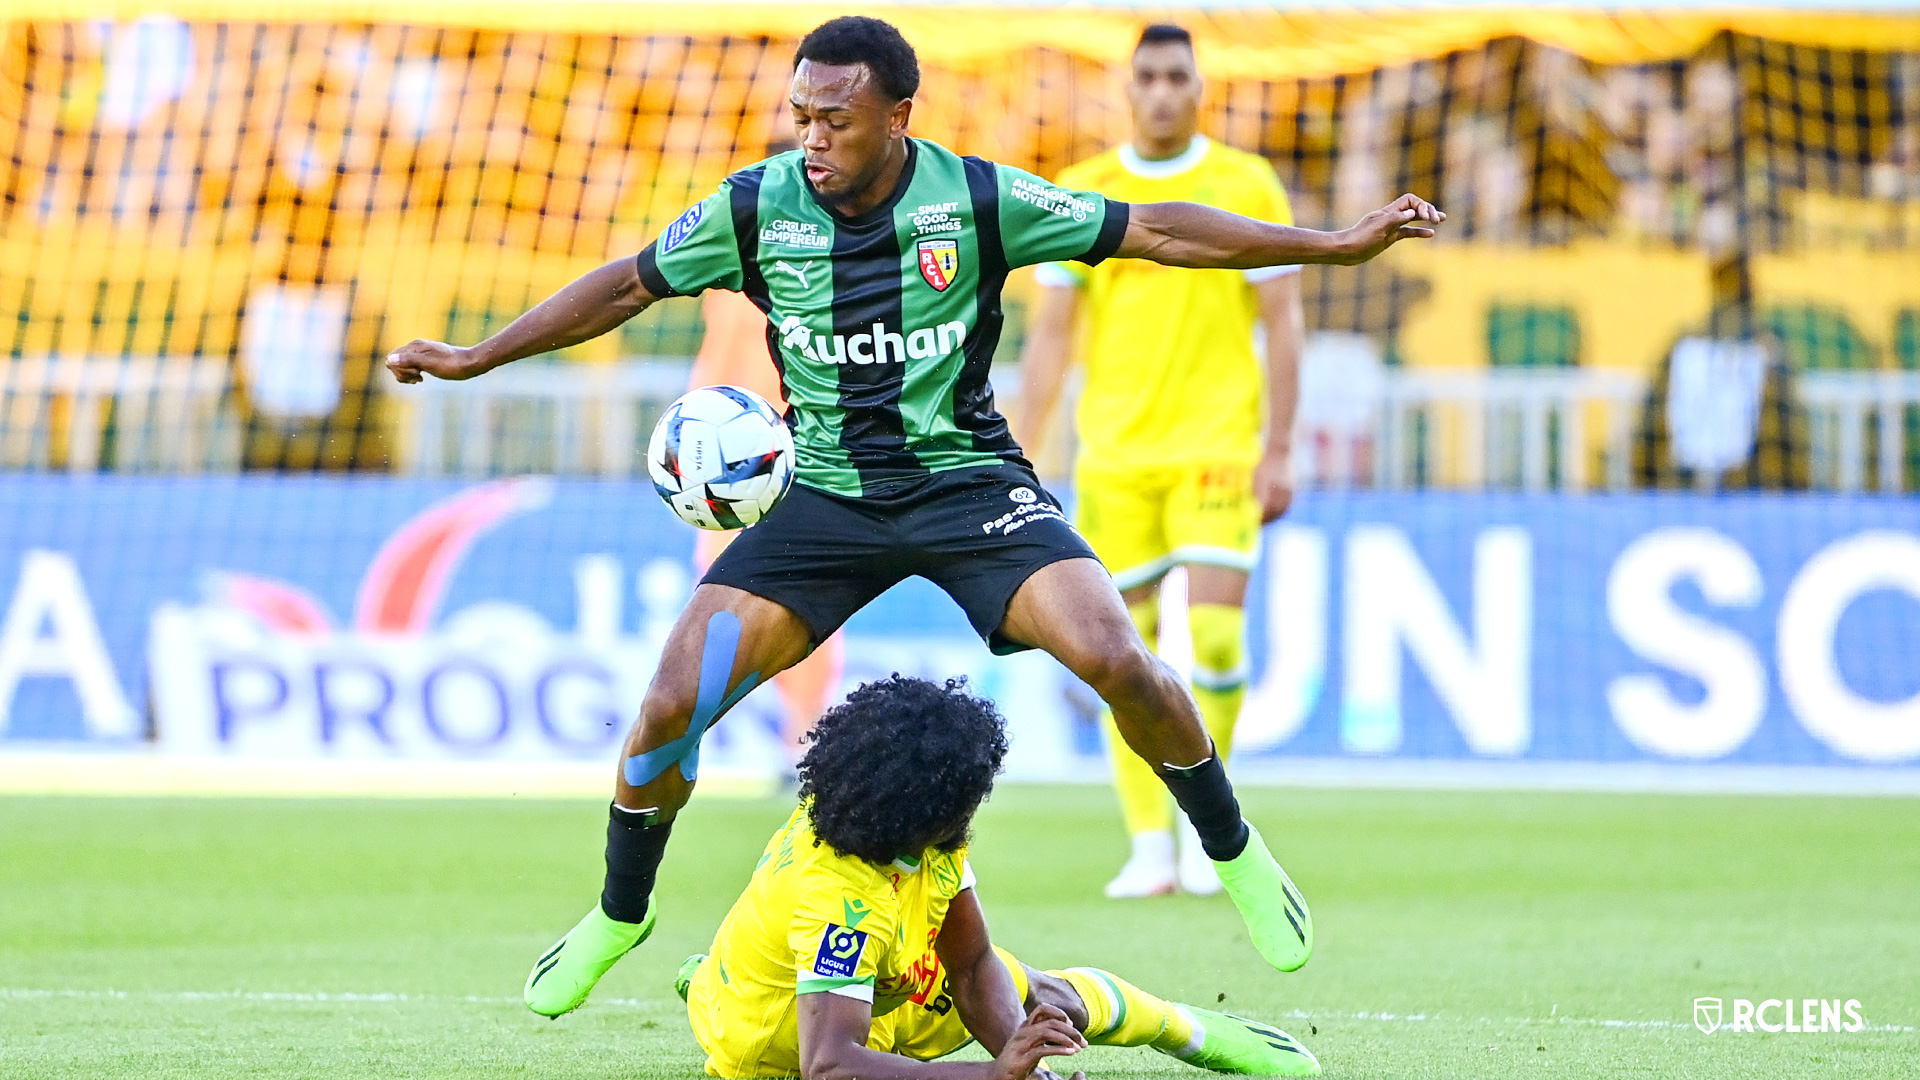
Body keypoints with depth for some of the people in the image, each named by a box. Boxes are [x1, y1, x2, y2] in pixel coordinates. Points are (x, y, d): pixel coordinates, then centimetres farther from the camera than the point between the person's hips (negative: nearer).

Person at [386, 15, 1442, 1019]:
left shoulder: (977, 197, -11)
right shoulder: (756, 206, -7)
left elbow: (1156, 232, -6)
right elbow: (627, 286, 7)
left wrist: (1340, 243, -9)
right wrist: (473, 358, 7)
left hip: (967, 478, -1)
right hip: (826, 493, 2)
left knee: (1115, 660, -23)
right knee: (672, 702, -13)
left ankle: (1235, 853, 3)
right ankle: (618, 916, 13)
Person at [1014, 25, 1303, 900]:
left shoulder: (1246, 187, 3)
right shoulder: (1080, 196, 7)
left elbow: (1281, 323, 4)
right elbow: (1050, 335, 10)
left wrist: (1279, 451, -3)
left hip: (1217, 448, -2)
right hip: (1113, 456, 2)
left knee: (1215, 636, -13)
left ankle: (1205, 828, 4)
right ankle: (1149, 848, 4)